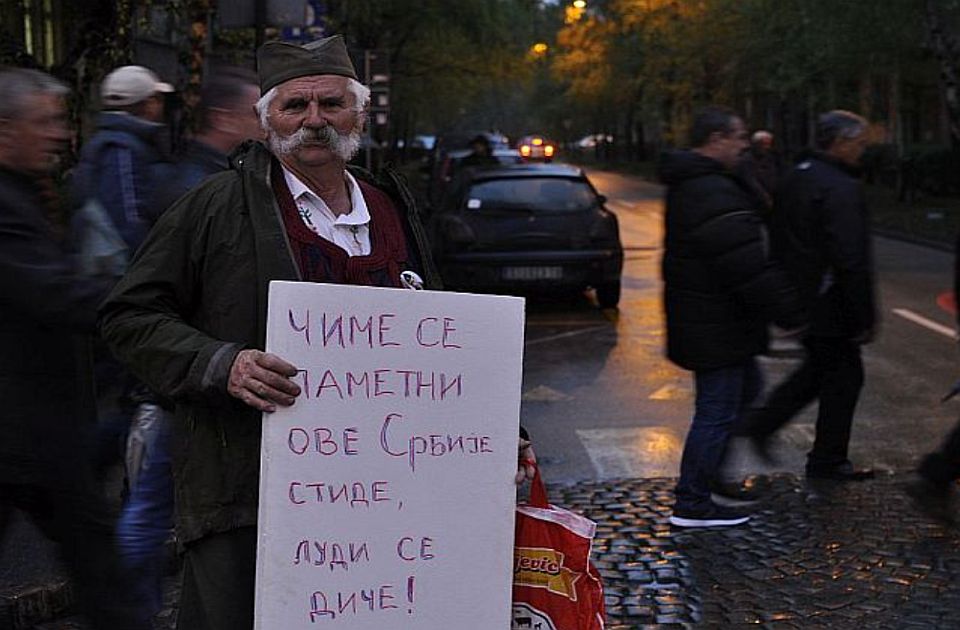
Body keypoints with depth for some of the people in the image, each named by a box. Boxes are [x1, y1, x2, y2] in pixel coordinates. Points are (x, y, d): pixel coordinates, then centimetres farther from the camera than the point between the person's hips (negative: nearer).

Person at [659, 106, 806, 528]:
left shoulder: (688, 185, 13)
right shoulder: (714, 195, -23)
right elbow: (750, 268, -27)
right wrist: (793, 313, -19)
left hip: (701, 318, 11)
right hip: (717, 328, -11)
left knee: (747, 387, 24)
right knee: (718, 410, -2)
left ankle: (714, 476, 29)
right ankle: (692, 505, 8)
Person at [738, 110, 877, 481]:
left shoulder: (796, 178, 10)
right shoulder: (841, 189, -20)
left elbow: (778, 240, 17)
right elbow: (851, 261, -24)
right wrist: (865, 318, -18)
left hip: (798, 300, 9)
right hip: (829, 306, -9)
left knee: (819, 367, 22)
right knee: (843, 374, 5)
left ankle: (762, 422, 16)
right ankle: (827, 461, 14)